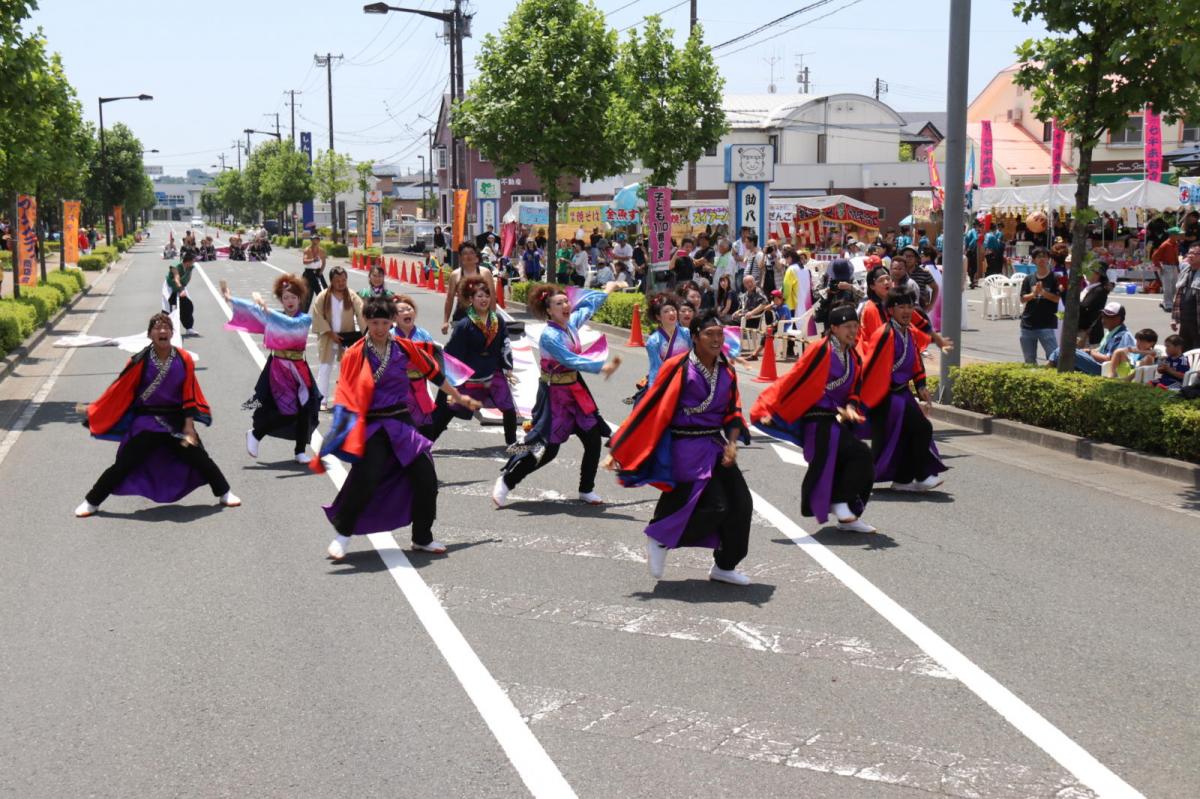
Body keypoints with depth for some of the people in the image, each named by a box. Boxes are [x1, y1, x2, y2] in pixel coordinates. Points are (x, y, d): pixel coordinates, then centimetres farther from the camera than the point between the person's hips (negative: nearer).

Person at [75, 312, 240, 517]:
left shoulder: (184, 359, -7)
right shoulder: (140, 362, -13)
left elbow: (189, 395, -1)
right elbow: (119, 391, -6)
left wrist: (188, 426, -5)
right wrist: (94, 413, -2)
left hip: (176, 420, 2)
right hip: (146, 421, -2)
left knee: (199, 458, 7)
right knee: (124, 465, -4)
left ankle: (225, 493, 27)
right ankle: (91, 502, 10)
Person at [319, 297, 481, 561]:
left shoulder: (404, 347, 4)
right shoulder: (355, 355, -6)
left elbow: (432, 373, 16)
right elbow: (345, 393, -8)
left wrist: (459, 397, 25)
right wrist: (340, 427, -20)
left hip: (401, 423, 4)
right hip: (373, 426, -4)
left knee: (426, 479, 1)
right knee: (364, 481, -17)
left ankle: (422, 539, 19)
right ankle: (342, 535, 5)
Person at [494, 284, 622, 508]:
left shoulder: (572, 322, 2)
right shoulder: (549, 336, -20)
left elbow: (589, 305, 22)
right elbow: (571, 360, -29)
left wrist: (607, 290, 36)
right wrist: (602, 367, -38)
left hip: (575, 391, 8)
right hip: (554, 394, -7)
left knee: (593, 440, 3)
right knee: (547, 448, -8)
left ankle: (587, 489, 19)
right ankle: (506, 481, 8)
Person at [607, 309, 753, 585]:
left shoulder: (726, 371, 6)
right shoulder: (678, 367, -11)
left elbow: (733, 412, 14)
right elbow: (650, 408, -9)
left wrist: (732, 443, -5)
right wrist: (619, 449, -8)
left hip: (716, 446, 7)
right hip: (687, 448, -7)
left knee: (740, 503, 1)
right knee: (714, 506, -14)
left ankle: (724, 567, 18)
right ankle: (659, 539, 9)